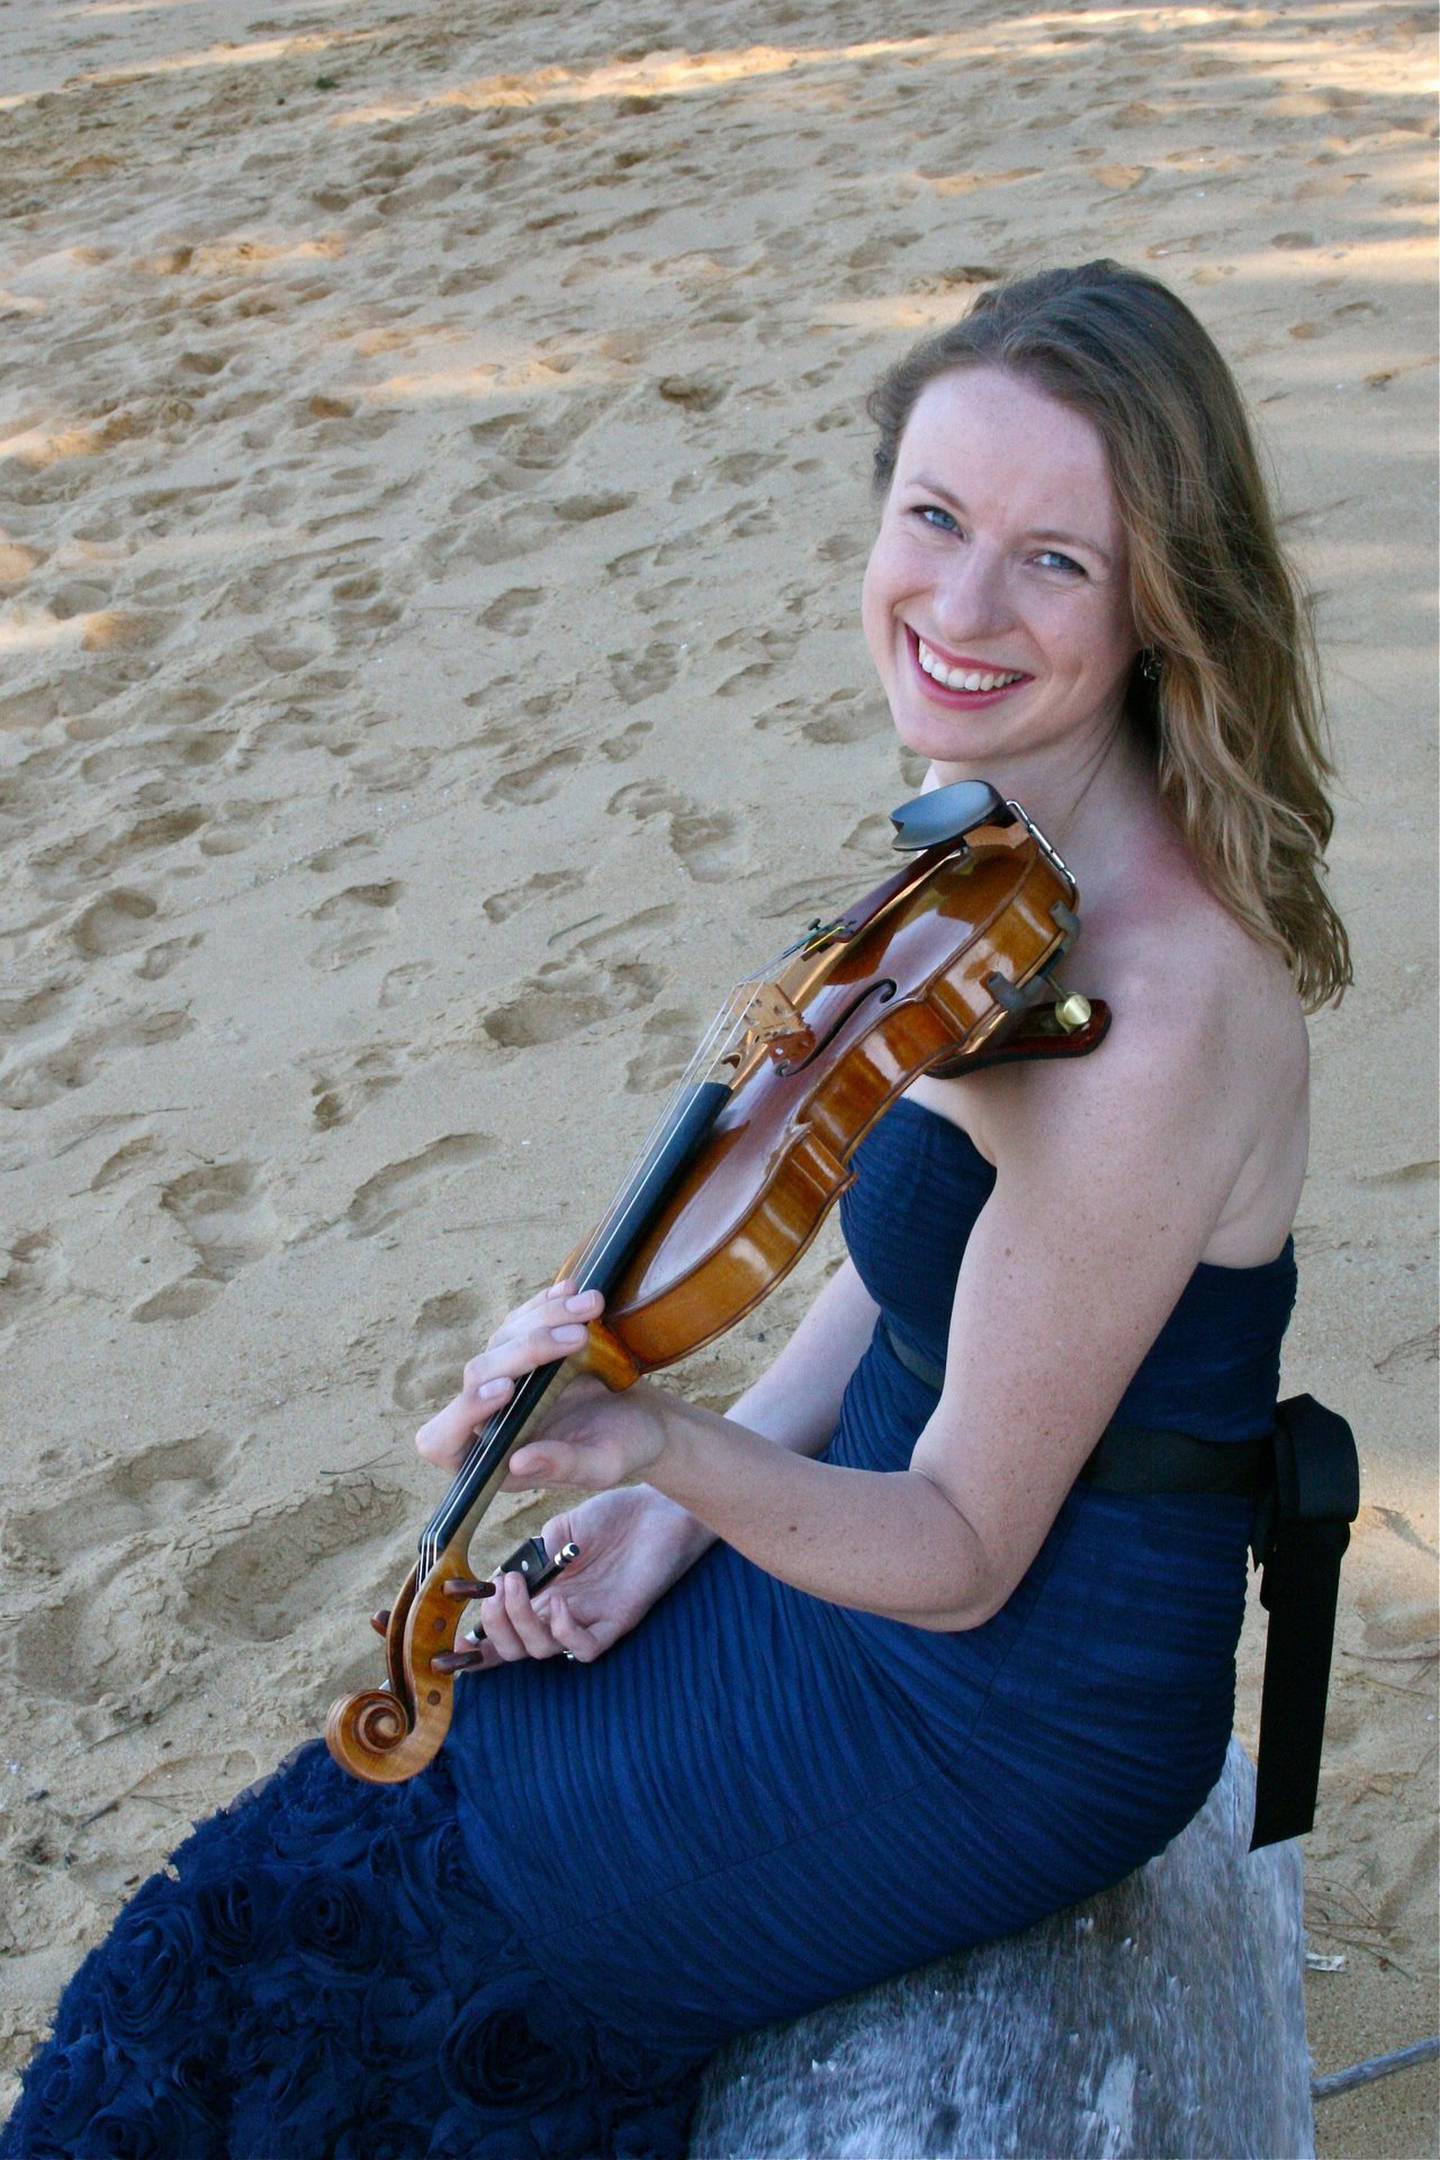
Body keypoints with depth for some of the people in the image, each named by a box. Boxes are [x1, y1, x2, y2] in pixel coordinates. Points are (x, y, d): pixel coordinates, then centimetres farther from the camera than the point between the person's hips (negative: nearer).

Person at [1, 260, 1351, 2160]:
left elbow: (962, 1556, -25)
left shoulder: (1152, 1009, -33)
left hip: (1008, 1729, -8)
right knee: (395, 1771, 17)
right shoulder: (1014, 845, -5)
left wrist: (674, 1448, -42)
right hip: (901, 1514, 8)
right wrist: (675, 1501, 0)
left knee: (334, 1961, 6)